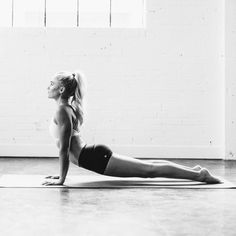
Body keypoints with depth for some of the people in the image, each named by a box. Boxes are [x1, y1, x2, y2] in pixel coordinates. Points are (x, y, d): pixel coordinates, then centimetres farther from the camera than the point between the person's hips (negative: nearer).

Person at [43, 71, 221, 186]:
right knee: (147, 168, 13)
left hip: (96, 158, -9)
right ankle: (194, 171, 19)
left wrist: (61, 179, -14)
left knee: (148, 170, -7)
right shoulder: (69, 108, 17)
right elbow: (67, 146, 25)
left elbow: (64, 148, -18)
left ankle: (198, 175, -3)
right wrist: (61, 174, 25)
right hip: (95, 156, 9)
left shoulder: (62, 111, -13)